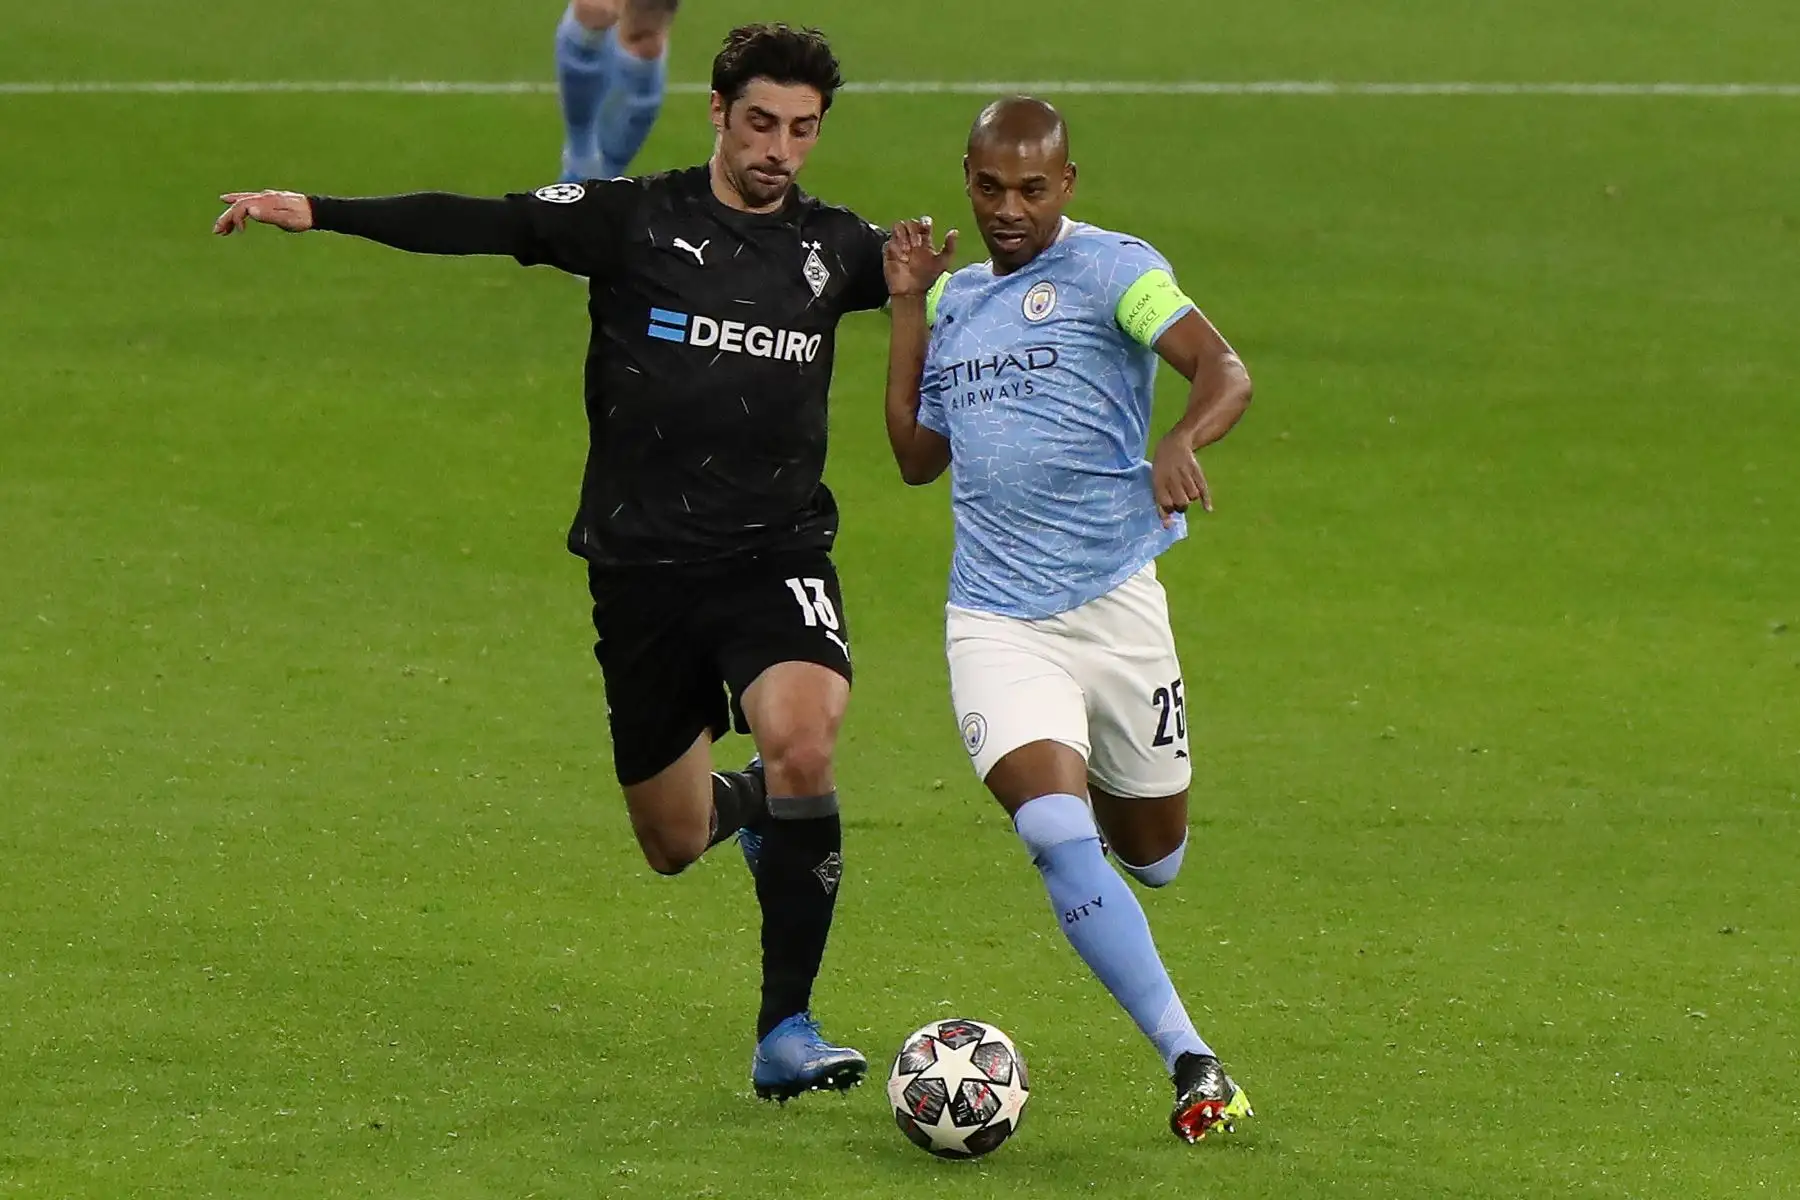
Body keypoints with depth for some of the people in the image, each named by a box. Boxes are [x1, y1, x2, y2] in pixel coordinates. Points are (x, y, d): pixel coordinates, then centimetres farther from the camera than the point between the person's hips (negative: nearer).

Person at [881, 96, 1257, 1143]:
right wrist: (908, 307, 13)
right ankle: (1193, 1063, -20)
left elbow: (1226, 374, -16)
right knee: (1055, 833, -21)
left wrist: (1180, 446, -37)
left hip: (1114, 600, -2)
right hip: (995, 616, 2)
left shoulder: (1111, 268, -3)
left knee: (1154, 854, 10)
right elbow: (917, 456, 20)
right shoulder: (957, 296, 15)